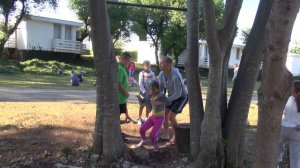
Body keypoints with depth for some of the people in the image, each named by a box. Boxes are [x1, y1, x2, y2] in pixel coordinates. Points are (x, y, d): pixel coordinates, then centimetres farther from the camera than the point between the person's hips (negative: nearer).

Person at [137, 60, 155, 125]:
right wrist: (144, 91, -19)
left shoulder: (152, 73, 2)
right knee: (142, 105, 4)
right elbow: (140, 83, -10)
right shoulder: (142, 73, -7)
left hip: (150, 91, 3)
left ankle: (146, 118, 22)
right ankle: (139, 119, 16)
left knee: (148, 106, 9)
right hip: (143, 91, -3)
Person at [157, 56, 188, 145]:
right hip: (172, 95, 7)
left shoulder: (175, 76, -37)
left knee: (171, 116, -12)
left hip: (182, 96, -7)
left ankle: (176, 137, 9)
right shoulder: (162, 74, -14)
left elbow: (178, 93, -34)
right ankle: (165, 136, 20)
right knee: (164, 114, 5)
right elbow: (160, 87, -3)